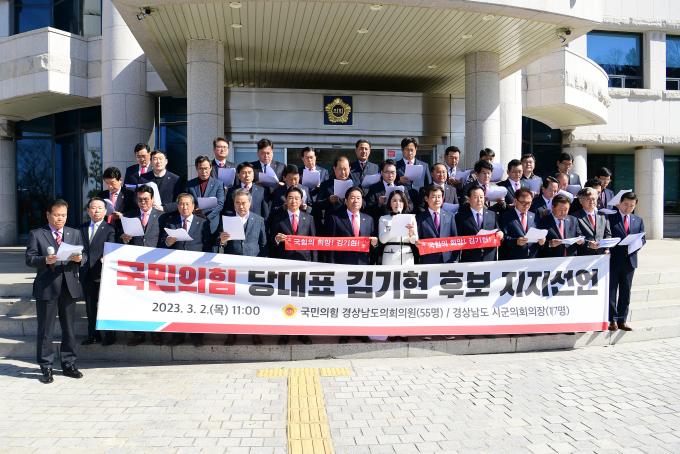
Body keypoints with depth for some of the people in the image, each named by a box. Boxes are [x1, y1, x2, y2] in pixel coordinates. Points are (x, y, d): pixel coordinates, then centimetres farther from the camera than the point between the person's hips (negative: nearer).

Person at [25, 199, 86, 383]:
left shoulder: (75, 234, 12)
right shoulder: (36, 234, 3)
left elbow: (84, 257, 7)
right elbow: (29, 259, -5)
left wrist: (79, 258, -15)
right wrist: (45, 260, -24)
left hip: (69, 287, 3)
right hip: (46, 288, -3)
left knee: (69, 328, 10)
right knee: (45, 330, 3)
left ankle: (69, 364, 21)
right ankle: (46, 368, 13)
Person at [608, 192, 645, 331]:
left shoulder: (638, 220, 14)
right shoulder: (610, 218, -2)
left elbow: (642, 239, 12)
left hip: (630, 260, 4)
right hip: (613, 259, -4)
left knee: (625, 292, 9)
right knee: (611, 290, 0)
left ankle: (622, 320, 17)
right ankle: (613, 320, 7)